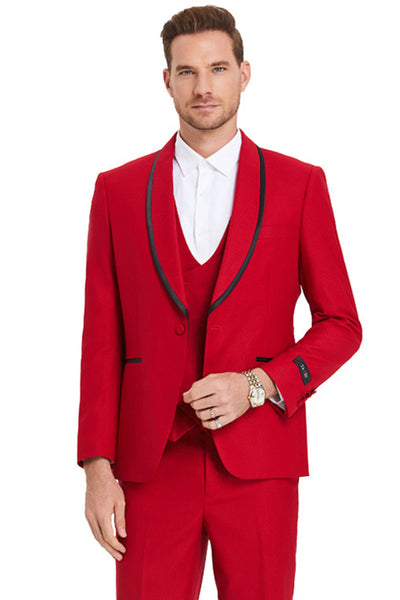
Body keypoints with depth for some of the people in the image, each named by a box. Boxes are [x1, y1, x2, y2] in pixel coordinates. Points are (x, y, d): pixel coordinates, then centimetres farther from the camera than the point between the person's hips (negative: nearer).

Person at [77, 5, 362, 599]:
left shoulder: (299, 184, 4)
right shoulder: (118, 189, 6)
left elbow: (341, 324, 6)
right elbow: (102, 339, 5)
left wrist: (258, 384, -10)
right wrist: (98, 466, -2)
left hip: (257, 461, 0)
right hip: (152, 462, 1)